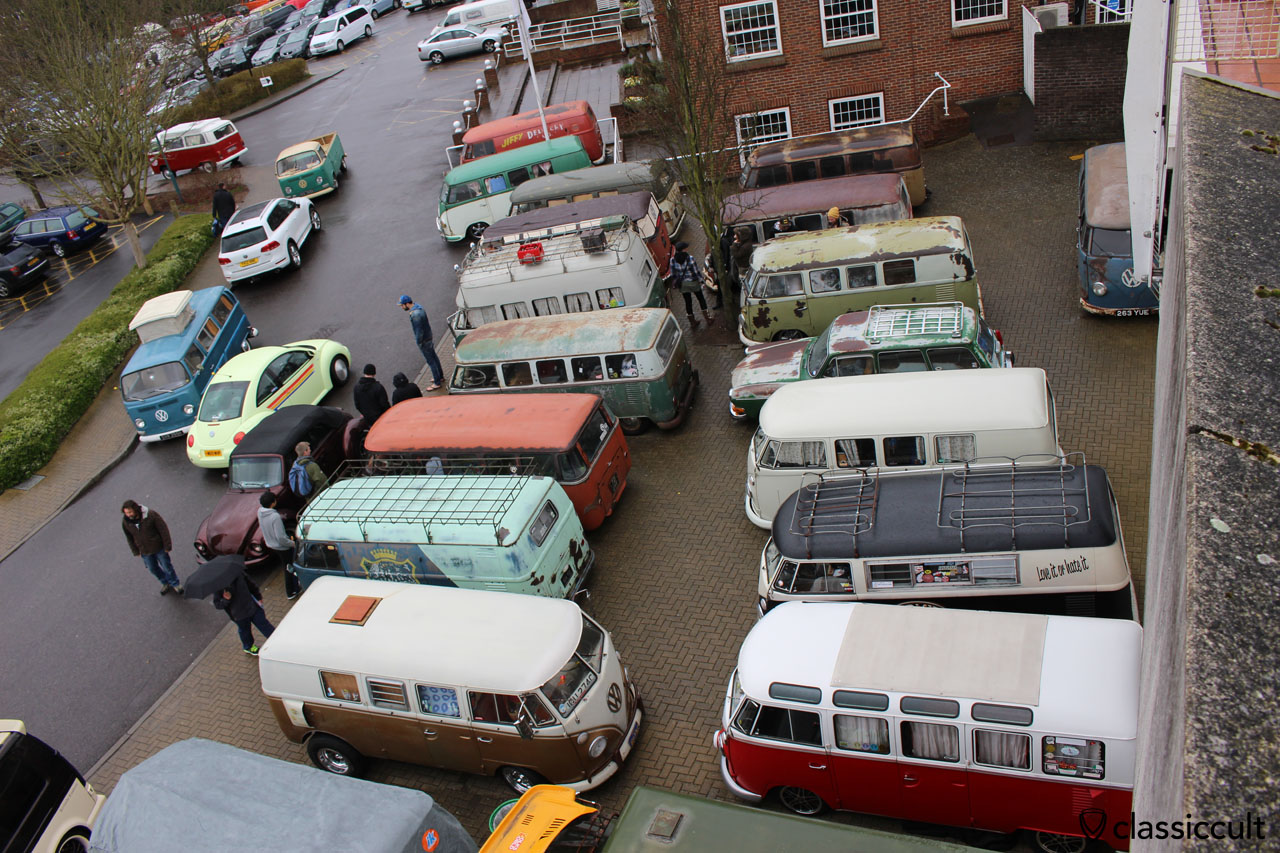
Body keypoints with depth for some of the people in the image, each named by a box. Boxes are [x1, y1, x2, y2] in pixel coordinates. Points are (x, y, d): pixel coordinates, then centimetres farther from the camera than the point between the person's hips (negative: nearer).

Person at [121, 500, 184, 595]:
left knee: (166, 566, 11)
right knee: (153, 569, 20)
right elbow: (129, 538, 2)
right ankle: (165, 583, 45)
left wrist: (167, 546, -13)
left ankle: (175, 584, 35)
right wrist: (136, 552, 6)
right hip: (145, 552, 4)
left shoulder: (151, 515, -25)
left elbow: (163, 529, -16)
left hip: (159, 547, -3)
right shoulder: (125, 522, -14)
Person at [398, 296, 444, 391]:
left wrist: (419, 342, -15)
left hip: (424, 341, -10)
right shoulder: (419, 307, 1)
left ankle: (437, 383, 10)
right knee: (434, 357, 22)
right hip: (428, 337, 10)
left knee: (430, 361, 1)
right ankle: (440, 377, 37)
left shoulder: (415, 315, -29)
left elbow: (419, 331, -27)